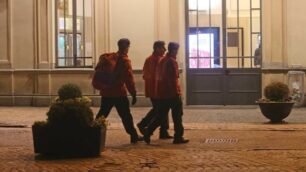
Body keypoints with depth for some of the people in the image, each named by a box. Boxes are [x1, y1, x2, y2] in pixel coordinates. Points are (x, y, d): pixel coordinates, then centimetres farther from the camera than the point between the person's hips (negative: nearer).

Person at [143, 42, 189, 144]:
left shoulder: (161, 60, 13)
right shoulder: (172, 61, -12)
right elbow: (173, 79, -17)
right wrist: (177, 92, -14)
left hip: (161, 93, 8)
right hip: (172, 94, -8)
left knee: (160, 116, 10)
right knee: (177, 116, 4)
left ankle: (147, 134, 0)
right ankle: (178, 137, 7)